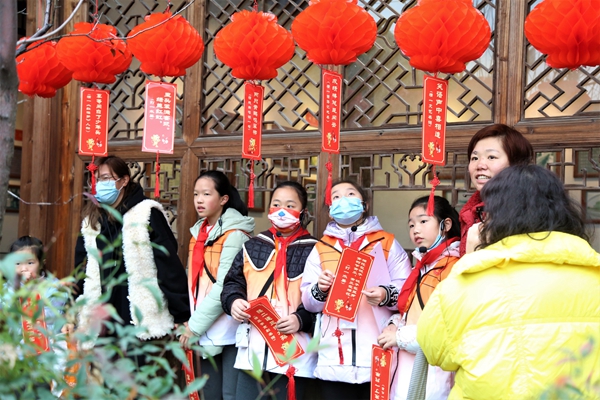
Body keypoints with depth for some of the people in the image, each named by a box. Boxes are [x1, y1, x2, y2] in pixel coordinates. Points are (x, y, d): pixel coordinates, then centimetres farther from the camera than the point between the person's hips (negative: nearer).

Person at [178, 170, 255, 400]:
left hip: (229, 331, -7)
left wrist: (194, 326, -14)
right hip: (205, 331, 7)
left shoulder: (234, 234, -10)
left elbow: (225, 288, -16)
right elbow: (193, 281, 15)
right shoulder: (198, 232, 13)